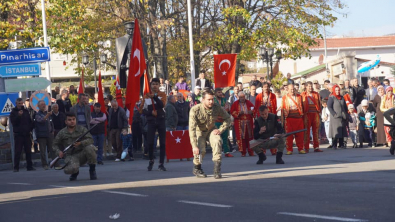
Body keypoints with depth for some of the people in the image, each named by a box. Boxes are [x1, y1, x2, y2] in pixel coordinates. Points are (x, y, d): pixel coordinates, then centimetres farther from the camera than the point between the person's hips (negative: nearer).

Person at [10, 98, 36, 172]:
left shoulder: (26, 111, 13)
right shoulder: (13, 112, 1)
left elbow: (30, 121, 17)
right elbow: (13, 121, -12)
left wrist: (30, 129, 6)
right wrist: (18, 115, -23)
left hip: (27, 134, 4)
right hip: (18, 135, -4)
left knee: (28, 151, 5)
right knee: (18, 152, -5)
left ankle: (29, 166, 10)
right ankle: (16, 167, -3)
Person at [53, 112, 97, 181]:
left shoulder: (82, 129, 1)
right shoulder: (62, 133, 5)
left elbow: (90, 140, -10)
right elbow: (55, 144, 17)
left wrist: (81, 143, -28)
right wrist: (59, 151, -5)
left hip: (82, 154, 1)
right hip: (71, 156, -1)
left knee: (90, 147, -35)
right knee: (70, 169, -36)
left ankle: (92, 170, -9)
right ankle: (75, 172, 10)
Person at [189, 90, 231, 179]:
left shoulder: (217, 108, -19)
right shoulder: (195, 110, -29)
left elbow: (227, 118, -2)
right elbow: (192, 129, -31)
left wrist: (220, 130, -16)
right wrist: (194, 146, -37)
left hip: (211, 130, 2)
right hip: (199, 131, -2)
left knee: (217, 141, -28)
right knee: (200, 150, -23)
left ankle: (217, 170, -26)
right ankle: (196, 168, 10)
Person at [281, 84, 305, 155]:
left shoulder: (299, 97, 14)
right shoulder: (285, 98, 9)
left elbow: (302, 107, 16)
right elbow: (283, 109, 8)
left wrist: (303, 116, 10)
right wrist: (283, 119, 3)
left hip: (298, 117, 2)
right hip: (289, 118, -2)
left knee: (300, 134, 0)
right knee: (289, 134, -3)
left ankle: (300, 149, 8)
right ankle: (289, 150, 1)